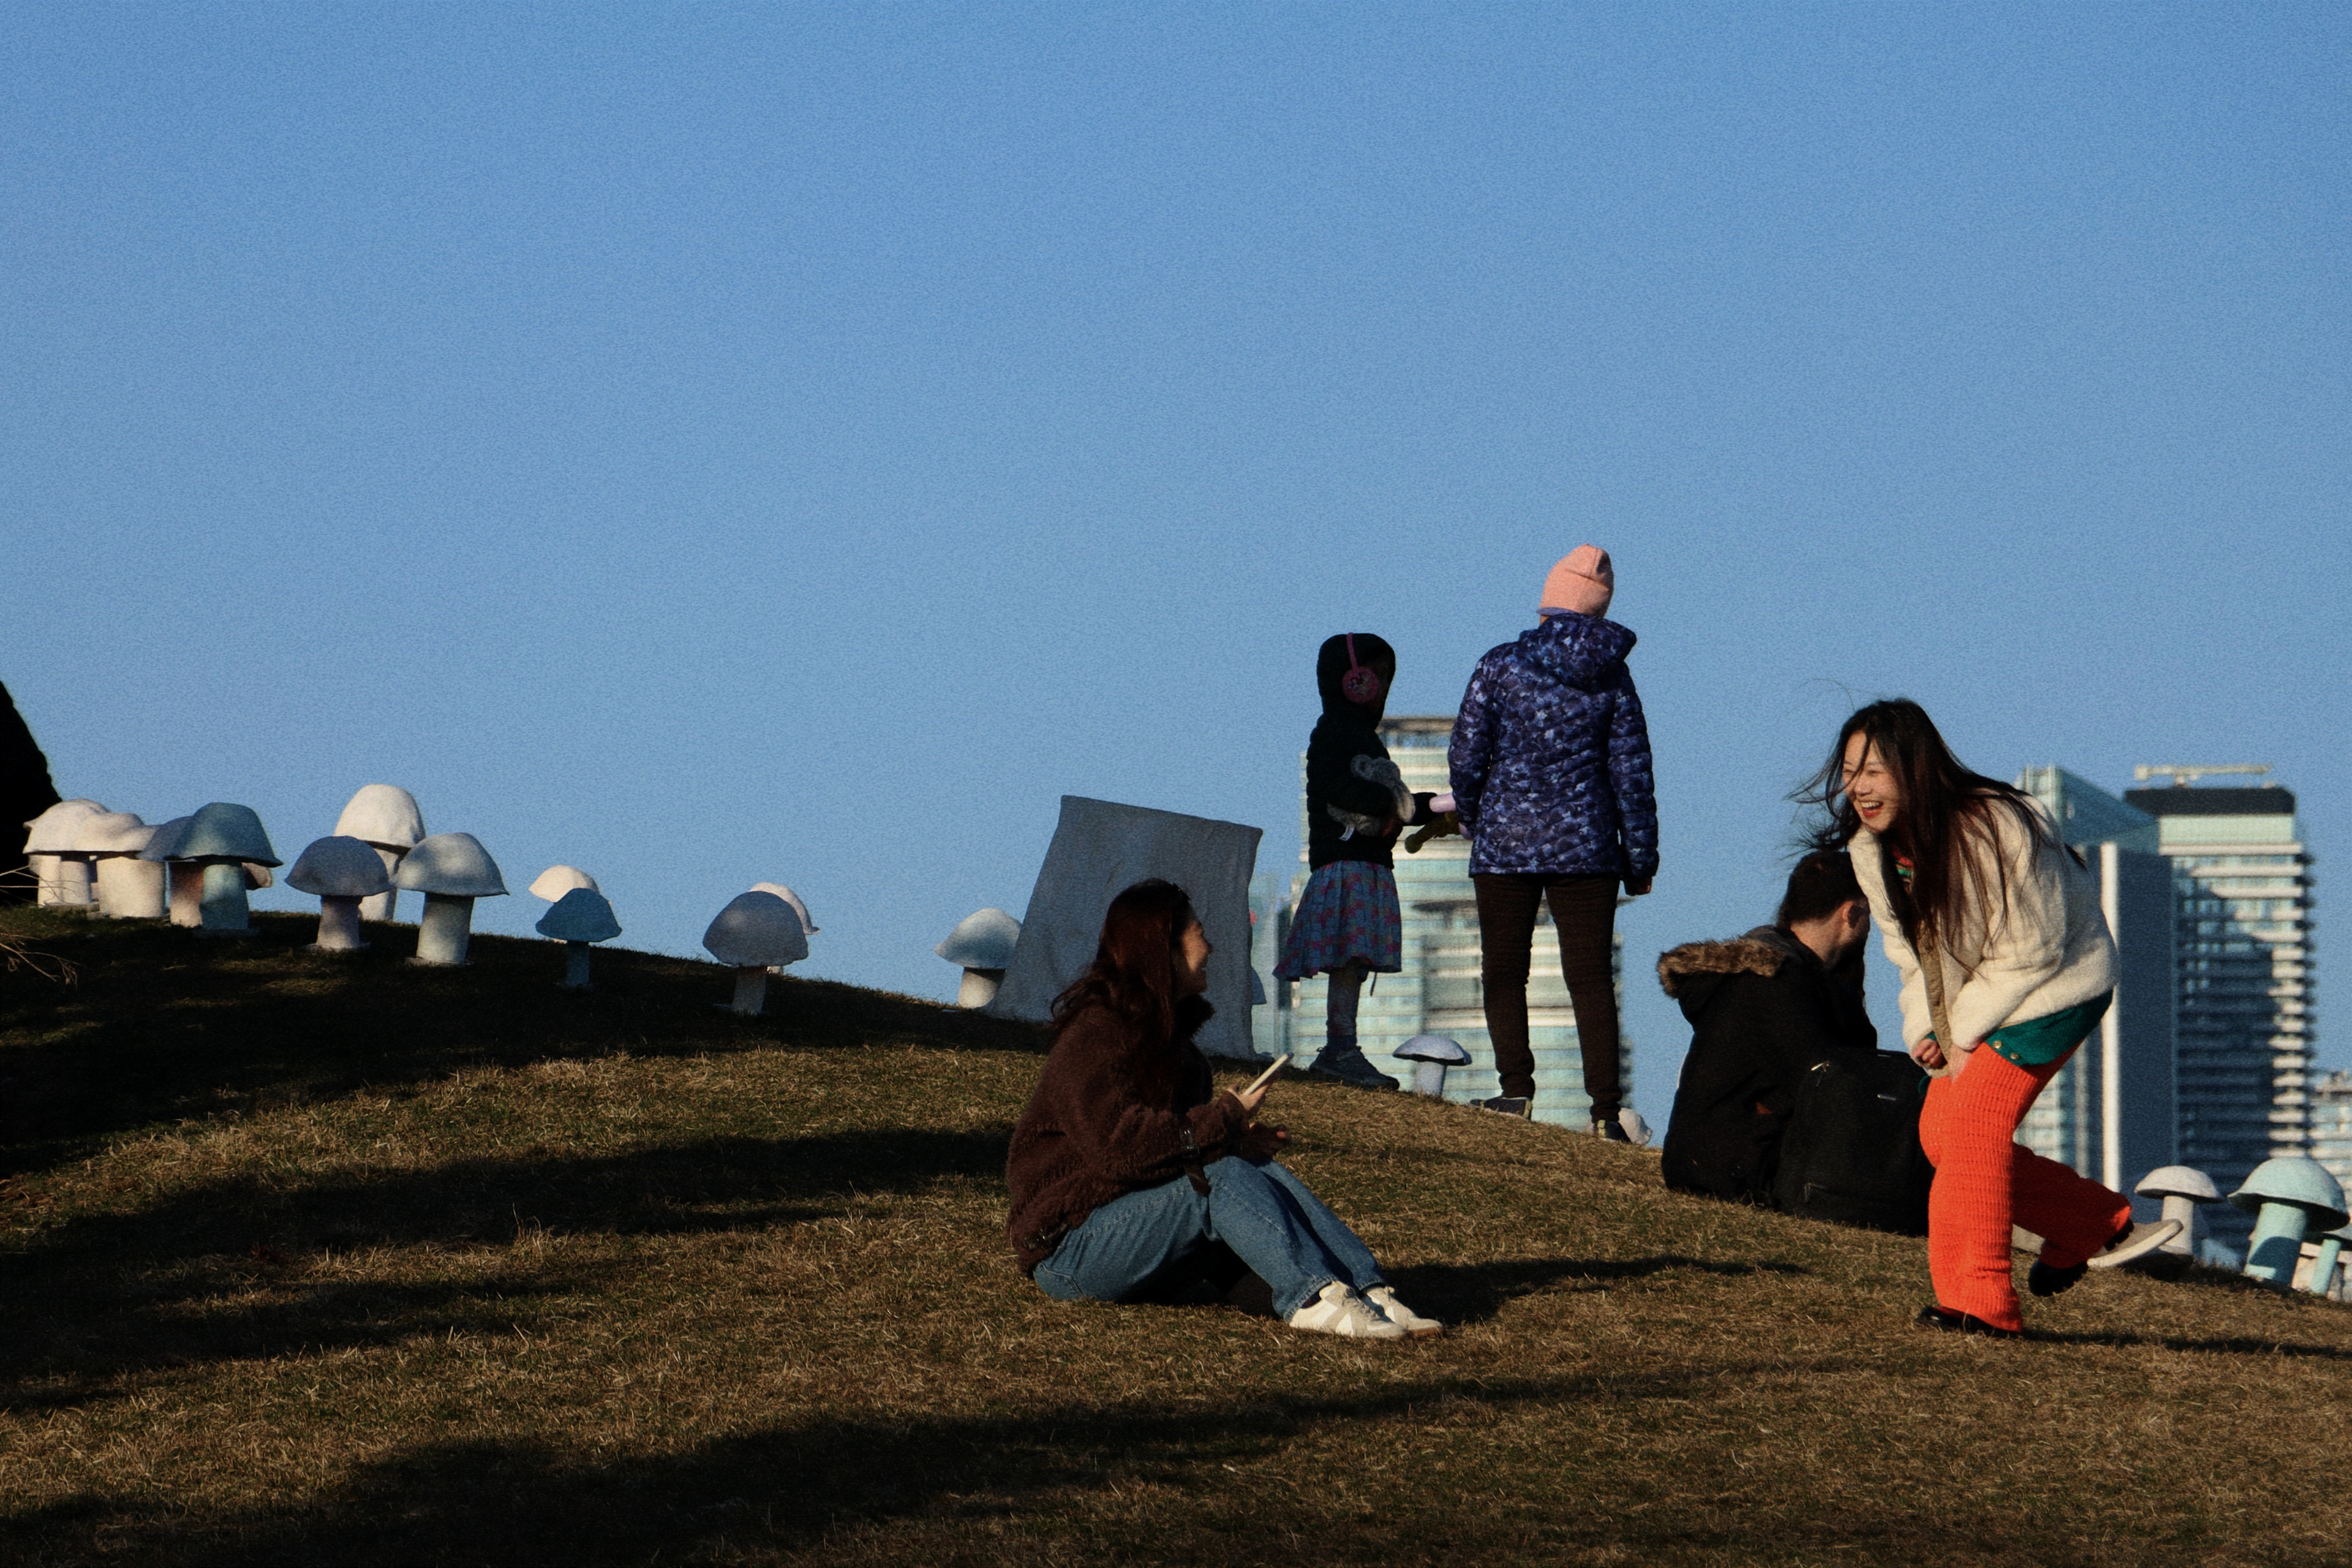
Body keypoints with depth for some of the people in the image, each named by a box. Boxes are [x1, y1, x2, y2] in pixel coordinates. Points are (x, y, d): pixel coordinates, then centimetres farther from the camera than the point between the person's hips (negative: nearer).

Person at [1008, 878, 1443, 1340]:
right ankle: (1311, 1297, -46)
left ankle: (1368, 1290, -32)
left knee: (1264, 1171, -16)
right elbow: (1117, 1145, -28)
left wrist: (1238, 1137, -2)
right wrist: (1223, 1122, -20)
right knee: (1223, 1178, -29)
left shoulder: (1166, 1030, 17)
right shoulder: (1094, 1037, -15)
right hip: (1070, 1247, -8)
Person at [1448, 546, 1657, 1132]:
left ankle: (1517, 1087, -4)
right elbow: (1632, 773, 3)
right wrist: (1641, 857, 10)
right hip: (1585, 844, 2)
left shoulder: (1502, 665, -6)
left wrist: (1471, 818, 14)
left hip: (1506, 842, -2)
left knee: (1504, 971, 8)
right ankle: (1606, 1107, -4)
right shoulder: (1612, 677, 1)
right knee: (1590, 975, 3)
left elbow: (1466, 754, -5)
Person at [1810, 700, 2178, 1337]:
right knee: (1941, 1134, 2)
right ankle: (2102, 1224, 18)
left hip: (2055, 982, -8)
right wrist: (1923, 1026, -10)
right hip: (1967, 1002, 8)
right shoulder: (1872, 849, -7)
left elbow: (2030, 953, -22)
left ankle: (1978, 1302, -19)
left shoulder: (1997, 831, -31)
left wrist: (1967, 1032, -19)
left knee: (1971, 1121, -21)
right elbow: (1910, 950, 6)